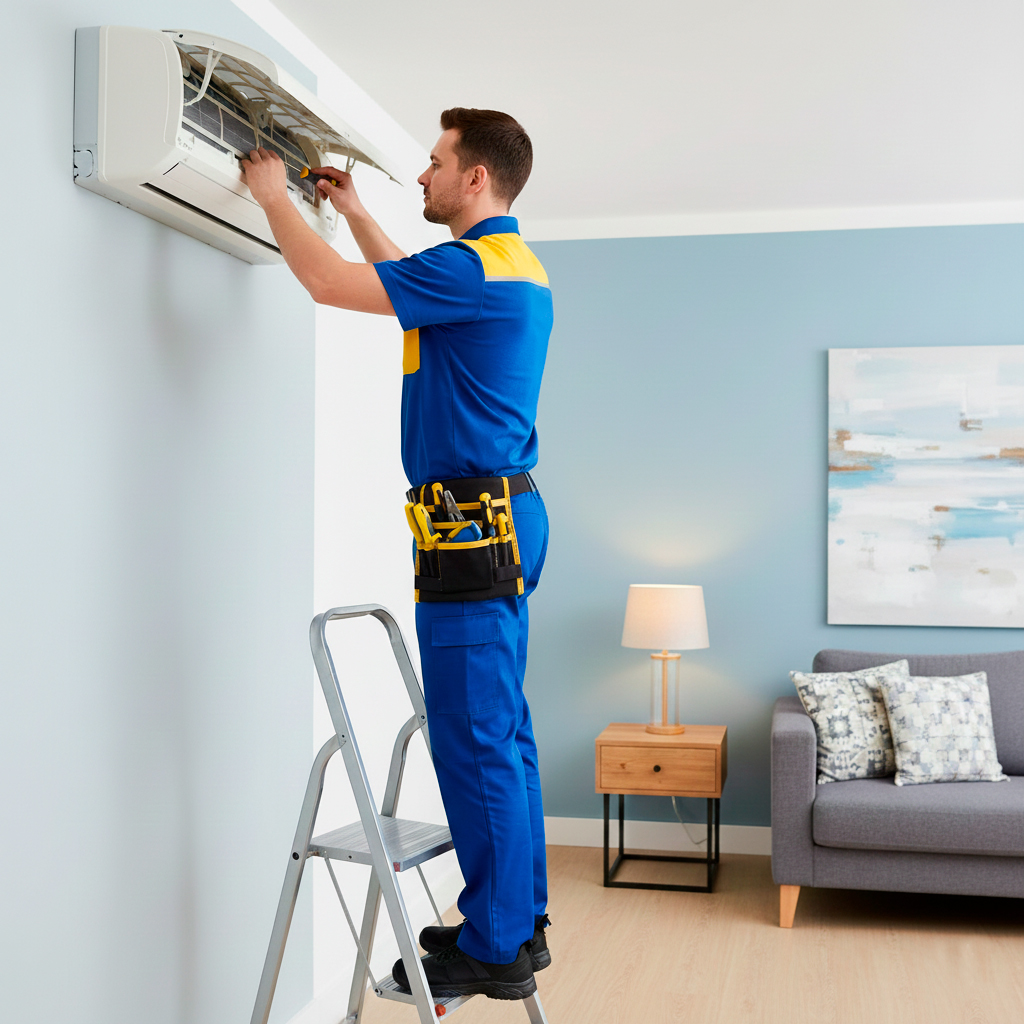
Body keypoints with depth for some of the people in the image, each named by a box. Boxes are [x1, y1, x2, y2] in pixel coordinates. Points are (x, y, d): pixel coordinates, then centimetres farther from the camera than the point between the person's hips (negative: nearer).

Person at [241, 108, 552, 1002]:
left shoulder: (475, 266, -14)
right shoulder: (515, 267, 17)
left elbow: (329, 282, -14)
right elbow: (407, 285, 35)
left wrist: (273, 194, 2)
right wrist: (353, 209, 34)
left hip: (474, 524, -10)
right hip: (504, 512, 10)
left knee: (475, 737, -4)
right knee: (501, 731, 13)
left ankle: (495, 948, 5)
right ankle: (518, 919, 23)